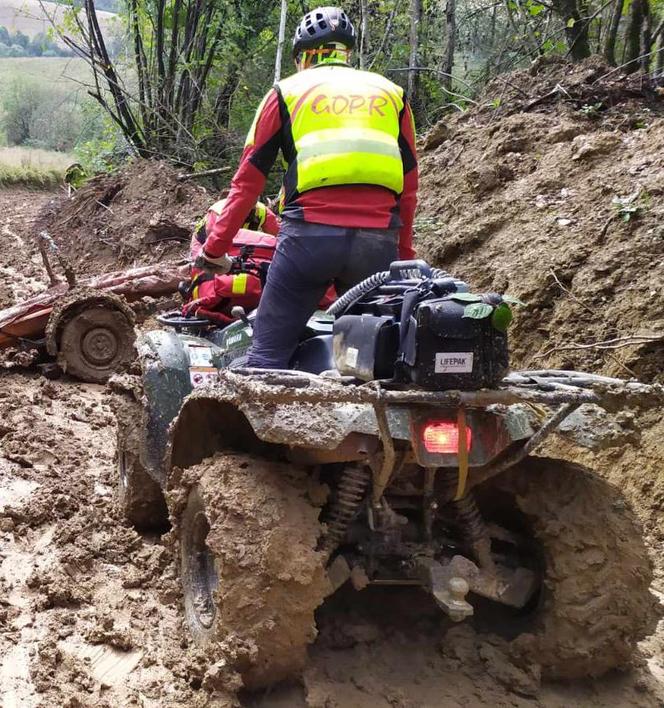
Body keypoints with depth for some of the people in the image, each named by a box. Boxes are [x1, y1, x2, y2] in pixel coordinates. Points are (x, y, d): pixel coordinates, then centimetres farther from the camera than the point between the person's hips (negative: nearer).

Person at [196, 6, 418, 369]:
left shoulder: (288, 91, 15)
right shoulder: (392, 94, 22)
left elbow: (248, 179, 11)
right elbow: (408, 187, 20)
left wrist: (216, 247, 17)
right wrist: (404, 255, 27)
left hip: (310, 232, -2)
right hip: (379, 239, 3)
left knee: (268, 352, 2)